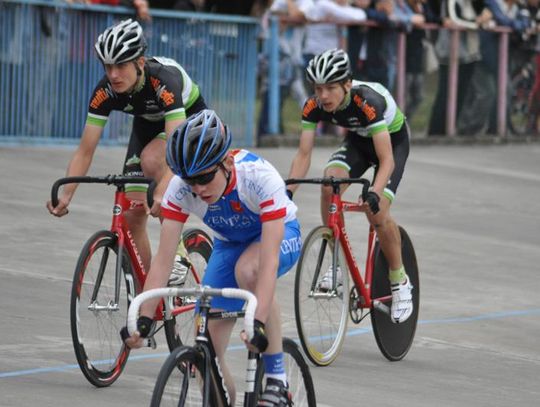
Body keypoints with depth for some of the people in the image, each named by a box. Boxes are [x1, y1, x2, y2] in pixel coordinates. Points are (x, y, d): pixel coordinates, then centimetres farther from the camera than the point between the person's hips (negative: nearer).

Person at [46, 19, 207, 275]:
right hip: (148, 125, 5)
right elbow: (85, 150, -23)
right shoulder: (106, 91, -25)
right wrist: (65, 195, -37)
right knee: (131, 215, -6)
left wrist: (162, 193, -64)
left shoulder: (164, 80, -39)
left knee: (150, 158, -35)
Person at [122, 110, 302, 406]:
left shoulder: (259, 176, -37)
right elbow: (163, 259, -25)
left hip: (279, 235, -4)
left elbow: (269, 259, -42)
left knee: (247, 270, -39)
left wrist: (258, 322, -52)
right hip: (229, 244, 4)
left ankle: (277, 379, -26)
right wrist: (144, 319, -35)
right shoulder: (181, 188, -26)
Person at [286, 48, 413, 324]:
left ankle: (400, 281, -1)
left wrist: (374, 192, -57)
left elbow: (386, 160, -40)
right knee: (329, 183, -26)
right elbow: (304, 154, -21)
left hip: (392, 140, -5)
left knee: (377, 211, -23)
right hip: (358, 139, 5)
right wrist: (287, 191, -36)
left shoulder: (367, 102, -39)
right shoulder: (314, 106, -24)